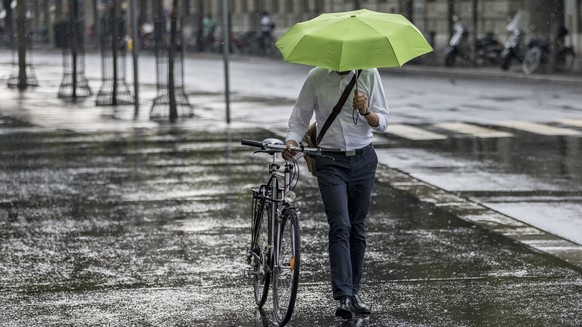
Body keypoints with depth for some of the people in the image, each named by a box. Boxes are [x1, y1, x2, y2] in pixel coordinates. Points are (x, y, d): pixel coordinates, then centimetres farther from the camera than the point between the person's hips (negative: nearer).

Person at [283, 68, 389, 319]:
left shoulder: (368, 74, 1)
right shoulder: (317, 77, -2)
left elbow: (382, 123, 2)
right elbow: (299, 120, 6)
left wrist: (365, 112, -19)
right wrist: (291, 143, -14)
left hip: (363, 159, 2)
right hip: (331, 161, -2)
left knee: (357, 228, 9)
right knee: (340, 226, -15)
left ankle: (354, 292, 20)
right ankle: (343, 297, -21)